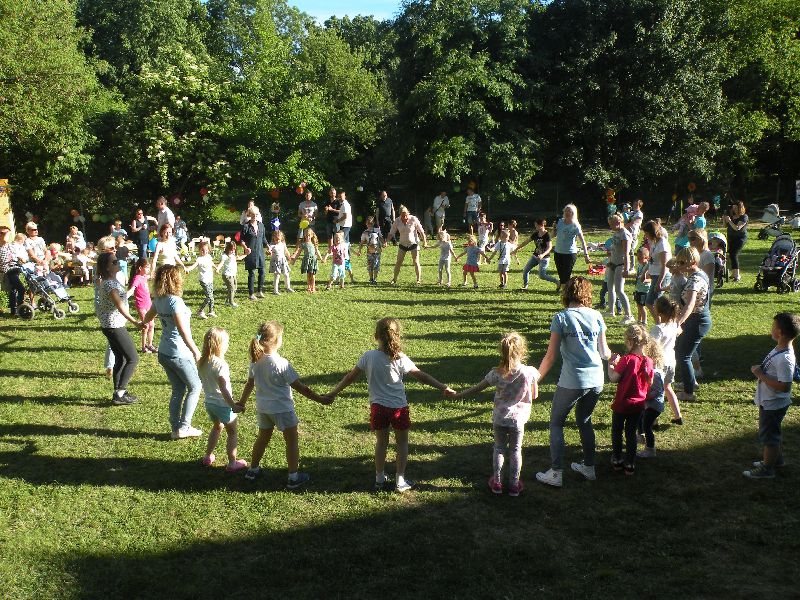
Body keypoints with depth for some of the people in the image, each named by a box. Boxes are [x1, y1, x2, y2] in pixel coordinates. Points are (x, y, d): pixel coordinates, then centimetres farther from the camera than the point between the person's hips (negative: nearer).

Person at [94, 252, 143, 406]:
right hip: (115, 326, -10)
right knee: (133, 359, -4)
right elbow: (119, 305, -35)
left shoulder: (107, 281, 7)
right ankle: (119, 394, -3)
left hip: (110, 325, 10)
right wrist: (134, 321, -45)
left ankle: (118, 393, 22)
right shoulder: (110, 284, -23)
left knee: (120, 359, 16)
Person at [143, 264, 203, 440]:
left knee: (178, 390, 18)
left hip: (163, 353, 7)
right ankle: (184, 427, 11)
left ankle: (176, 429, 20)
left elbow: (147, 318, 21)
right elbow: (183, 331, -26)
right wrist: (196, 351, -19)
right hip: (179, 354, -7)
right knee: (195, 387, 11)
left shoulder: (158, 299, 1)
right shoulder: (175, 301, -23)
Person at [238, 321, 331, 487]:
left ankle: (253, 470, 38)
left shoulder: (255, 361, -6)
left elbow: (250, 383, 5)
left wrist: (242, 402, 20)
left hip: (263, 408, 6)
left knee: (263, 438, 25)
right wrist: (319, 399, -11)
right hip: (282, 408, -6)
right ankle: (293, 477, 14)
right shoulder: (282, 364, -25)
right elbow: (300, 387, -20)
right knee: (292, 441, 9)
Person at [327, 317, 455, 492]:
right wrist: (443, 388, -3)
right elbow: (421, 376, -9)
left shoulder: (368, 356, -8)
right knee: (402, 442, 15)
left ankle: (379, 479, 27)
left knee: (381, 442, 18)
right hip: (398, 407, -2)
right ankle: (400, 481, 18)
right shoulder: (400, 358, -12)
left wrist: (333, 393, 9)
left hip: (378, 407, 2)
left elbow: (350, 377, -2)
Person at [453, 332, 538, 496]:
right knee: (515, 451, 14)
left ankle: (497, 482, 24)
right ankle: (514, 485, 21)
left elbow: (476, 389, -7)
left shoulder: (496, 373, -14)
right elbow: (534, 396, -3)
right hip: (518, 419, -1)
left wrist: (457, 395, 4)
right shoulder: (529, 372, -16)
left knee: (499, 449, 18)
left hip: (499, 418, 1)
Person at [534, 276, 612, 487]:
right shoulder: (596, 316, 3)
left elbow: (551, 355, -10)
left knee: (556, 423, 10)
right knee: (585, 421, 24)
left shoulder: (561, 317, -8)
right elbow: (604, 351, 8)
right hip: (596, 380, 5)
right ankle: (589, 467, 32)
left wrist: (536, 379, 0)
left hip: (571, 381, -5)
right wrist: (613, 357, 31)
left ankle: (556, 474, 8)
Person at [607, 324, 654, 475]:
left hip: (622, 403, -4)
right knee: (631, 433, 14)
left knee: (617, 431, 16)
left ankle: (617, 460, 23)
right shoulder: (648, 361, -7)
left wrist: (610, 365, -6)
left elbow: (614, 378, -20)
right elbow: (650, 383, 2)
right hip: (639, 404, 4)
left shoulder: (626, 360, -21)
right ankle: (630, 464, 18)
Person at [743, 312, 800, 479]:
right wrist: (760, 370, 2)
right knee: (773, 433, 26)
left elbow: (783, 386, -33)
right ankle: (776, 459, 45)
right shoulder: (779, 349, -1)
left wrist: (760, 374, -29)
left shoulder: (785, 359, -32)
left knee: (768, 436, 7)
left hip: (773, 405, -10)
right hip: (769, 402, 10)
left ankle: (767, 469, 22)